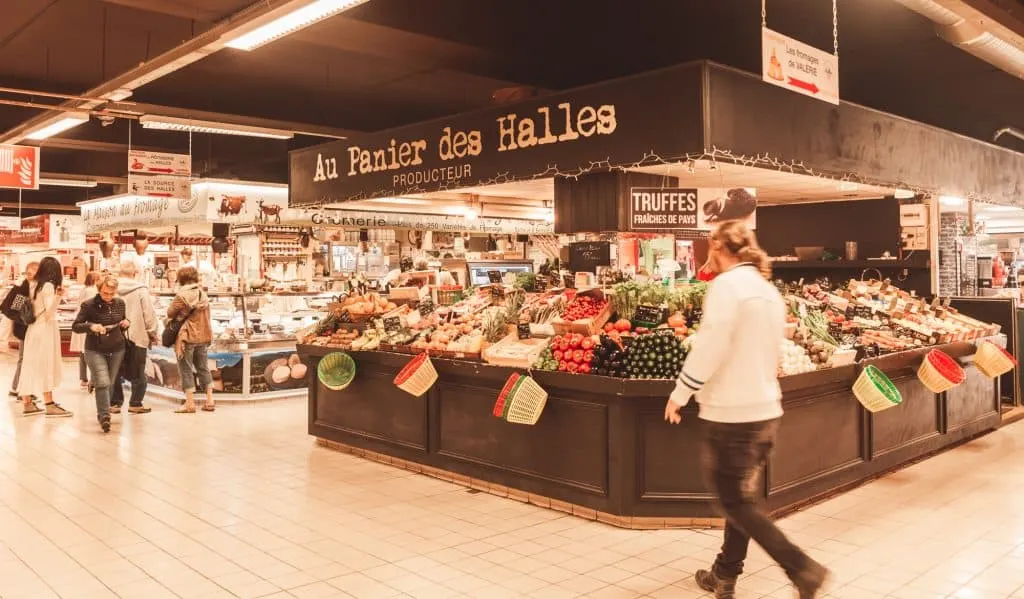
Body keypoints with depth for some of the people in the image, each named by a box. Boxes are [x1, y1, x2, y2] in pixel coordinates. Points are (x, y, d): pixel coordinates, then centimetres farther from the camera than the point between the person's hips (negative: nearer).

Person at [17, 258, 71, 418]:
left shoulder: (36, 285, 10)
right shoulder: (48, 286, -13)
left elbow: (34, 308, 16)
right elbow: (49, 313, -17)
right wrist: (57, 296, -30)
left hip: (34, 328, 8)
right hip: (45, 329, -8)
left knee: (32, 365, 10)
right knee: (46, 365, -6)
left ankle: (27, 403, 14)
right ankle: (49, 405, -4)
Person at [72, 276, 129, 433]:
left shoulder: (120, 303, 4)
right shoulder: (89, 305, -9)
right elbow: (75, 326, -9)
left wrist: (126, 323, -4)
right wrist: (91, 326, -27)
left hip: (117, 350, 4)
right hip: (95, 351, -4)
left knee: (110, 383, 12)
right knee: (102, 383, -17)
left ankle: (102, 414, 28)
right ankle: (104, 416, -12)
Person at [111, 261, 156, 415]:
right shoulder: (141, 290, -8)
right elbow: (149, 314, -8)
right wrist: (152, 333, 4)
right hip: (137, 336, -3)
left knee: (116, 371, 12)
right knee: (138, 373, 6)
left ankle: (115, 403, 14)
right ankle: (135, 403, 6)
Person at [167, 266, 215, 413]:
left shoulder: (182, 296, -12)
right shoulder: (203, 294, 6)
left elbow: (170, 313, -8)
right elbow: (206, 316, 8)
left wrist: (179, 316, 10)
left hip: (186, 336, -6)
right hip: (203, 335, 6)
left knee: (186, 369, 3)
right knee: (203, 368, 15)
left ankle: (190, 403, 4)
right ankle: (210, 401, 14)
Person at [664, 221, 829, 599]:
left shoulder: (727, 284, -13)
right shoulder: (769, 290, 12)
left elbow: (709, 347, -20)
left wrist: (680, 394, -9)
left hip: (731, 413, -8)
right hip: (766, 409, 9)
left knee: (734, 503, 4)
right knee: (741, 496, 17)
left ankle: (803, 569, 0)